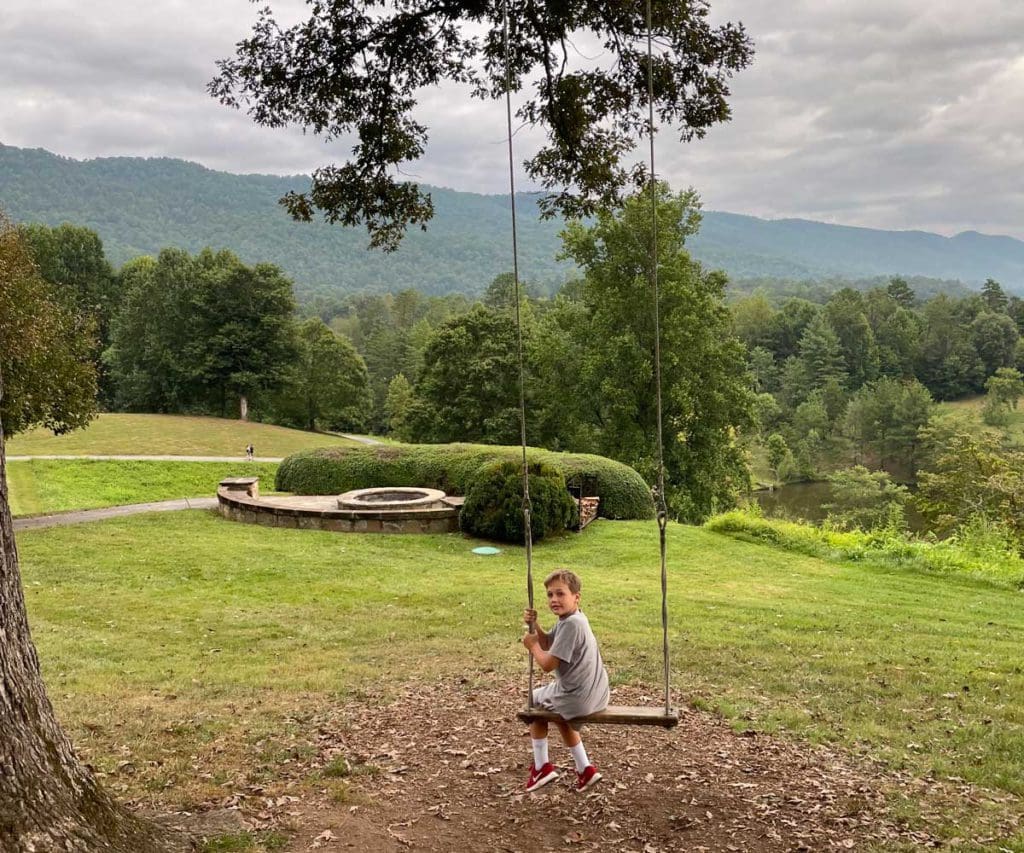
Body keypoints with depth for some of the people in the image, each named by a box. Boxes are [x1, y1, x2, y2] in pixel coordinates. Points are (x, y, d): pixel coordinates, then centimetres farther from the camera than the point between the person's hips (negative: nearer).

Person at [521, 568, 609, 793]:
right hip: (596, 695, 9)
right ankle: (585, 770, 33)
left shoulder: (571, 624, -24)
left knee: (535, 701, 18)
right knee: (561, 718, 36)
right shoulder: (572, 617, 6)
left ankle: (541, 767, 23)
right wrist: (534, 625, 0)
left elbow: (548, 664, -23)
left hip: (578, 698, -9)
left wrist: (532, 646, -6)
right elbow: (547, 643, 17)